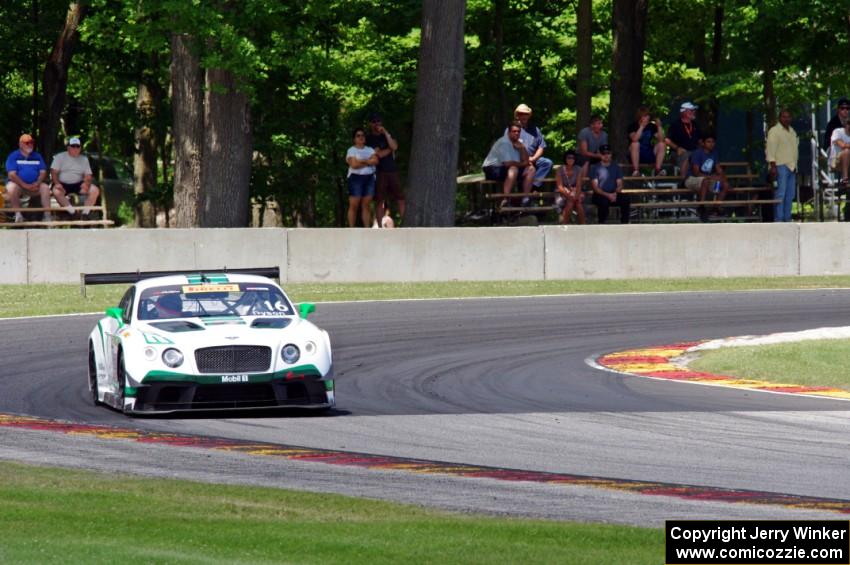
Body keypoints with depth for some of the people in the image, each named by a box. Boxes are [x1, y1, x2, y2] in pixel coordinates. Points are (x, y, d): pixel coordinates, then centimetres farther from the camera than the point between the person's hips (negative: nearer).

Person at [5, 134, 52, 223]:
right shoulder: (13, 156, -3)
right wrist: (25, 185, -23)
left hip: (34, 185, 3)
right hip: (18, 184, -3)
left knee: (45, 187, -23)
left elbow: (43, 172, 5)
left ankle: (47, 215, -26)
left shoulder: (37, 157, 9)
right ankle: (18, 214, -26)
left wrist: (37, 183, -17)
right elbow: (12, 175, -13)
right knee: (11, 188, -36)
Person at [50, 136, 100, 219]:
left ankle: (85, 213, -22)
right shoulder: (60, 157, 4)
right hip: (63, 184, -3)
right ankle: (72, 211, -34)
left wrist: (86, 183, -16)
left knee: (95, 190, -21)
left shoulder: (84, 159, 13)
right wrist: (57, 183, -22)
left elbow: (88, 176, 8)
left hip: (78, 184, 3)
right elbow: (54, 172, -3)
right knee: (56, 191, -38)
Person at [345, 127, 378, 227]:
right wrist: (368, 162, -4)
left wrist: (362, 161, -10)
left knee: (366, 206, 3)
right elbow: (354, 164, -13)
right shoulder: (351, 150, 2)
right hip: (356, 178, -4)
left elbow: (375, 161, -2)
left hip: (369, 178, 4)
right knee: (354, 205, -6)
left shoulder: (370, 150, 15)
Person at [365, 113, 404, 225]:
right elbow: (379, 154, -10)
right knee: (379, 201, -4)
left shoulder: (386, 135, 17)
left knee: (400, 198, -2)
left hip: (393, 171, 4)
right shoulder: (369, 139, 2)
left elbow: (395, 146, -2)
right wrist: (390, 149, 3)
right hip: (379, 173, -4)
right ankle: (380, 227, -3)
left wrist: (386, 133, -7)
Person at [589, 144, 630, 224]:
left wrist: (615, 194, -13)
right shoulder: (595, 168, 2)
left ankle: (624, 225, -22)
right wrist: (607, 195, -20)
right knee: (604, 201, -38)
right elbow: (595, 187, -6)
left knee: (626, 199, -26)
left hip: (613, 195, 3)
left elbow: (620, 185, 9)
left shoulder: (616, 167, 14)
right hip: (600, 195, -3)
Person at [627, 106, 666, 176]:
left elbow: (661, 140, -5)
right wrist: (642, 126, -28)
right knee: (635, 144, -34)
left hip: (649, 156, 4)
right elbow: (634, 139, -26)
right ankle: (635, 170, -36)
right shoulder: (633, 126, -7)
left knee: (662, 145, -17)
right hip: (636, 155, -4)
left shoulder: (652, 126, 4)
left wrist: (659, 127, -15)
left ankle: (658, 169, -23)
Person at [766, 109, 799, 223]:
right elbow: (770, 150, -11)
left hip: (791, 167, 8)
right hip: (780, 166, -8)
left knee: (790, 195, 7)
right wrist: (773, 166, -18)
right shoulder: (774, 131, -5)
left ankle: (787, 218, 12)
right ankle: (778, 219, -12)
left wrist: (795, 166, 18)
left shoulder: (792, 131, 19)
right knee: (780, 194, -11)